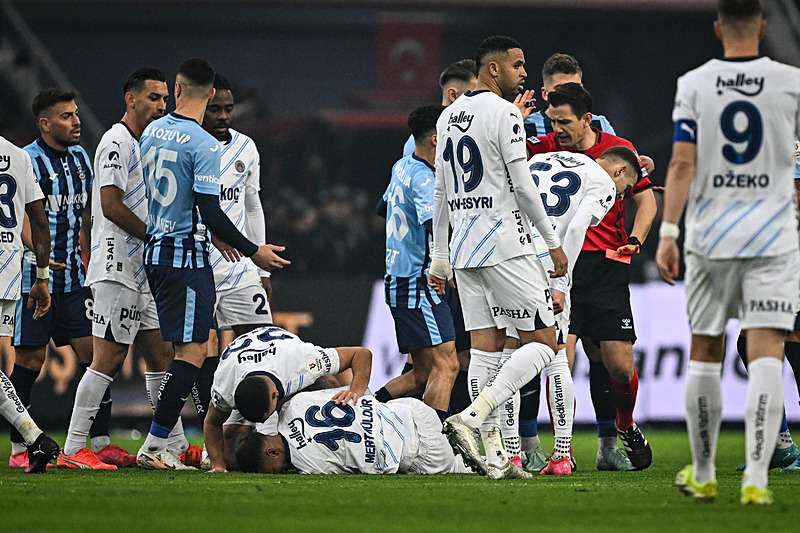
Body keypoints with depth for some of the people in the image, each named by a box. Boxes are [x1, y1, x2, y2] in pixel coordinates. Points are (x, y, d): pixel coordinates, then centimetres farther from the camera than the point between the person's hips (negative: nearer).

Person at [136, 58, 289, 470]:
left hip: (155, 249, 8)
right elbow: (210, 213, -18)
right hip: (187, 255, -8)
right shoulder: (203, 145, -15)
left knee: (185, 350, 13)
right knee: (192, 352, -7)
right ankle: (154, 446, -12)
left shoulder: (152, 132, 9)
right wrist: (253, 252, -8)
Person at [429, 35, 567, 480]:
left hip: (465, 247, 8)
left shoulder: (449, 117, 14)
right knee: (543, 343, -3)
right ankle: (471, 418, -19)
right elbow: (522, 186, -13)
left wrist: (440, 257, 22)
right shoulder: (503, 113, -11)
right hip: (505, 243, -8)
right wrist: (553, 242, -4)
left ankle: (495, 455, 3)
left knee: (487, 345, 8)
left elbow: (441, 194, 17)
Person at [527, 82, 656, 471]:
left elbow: (646, 199, 9)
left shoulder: (618, 149, 3)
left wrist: (635, 240, -7)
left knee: (619, 366, -3)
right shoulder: (545, 148, 3)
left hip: (606, 266, 0)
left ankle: (625, 430, 27)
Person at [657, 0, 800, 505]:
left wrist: (668, 232, -7)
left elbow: (682, 163, -7)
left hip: (710, 236, 1)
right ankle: (756, 479, -19)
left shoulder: (694, 85, 0)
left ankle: (703, 475, 22)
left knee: (705, 356, 13)